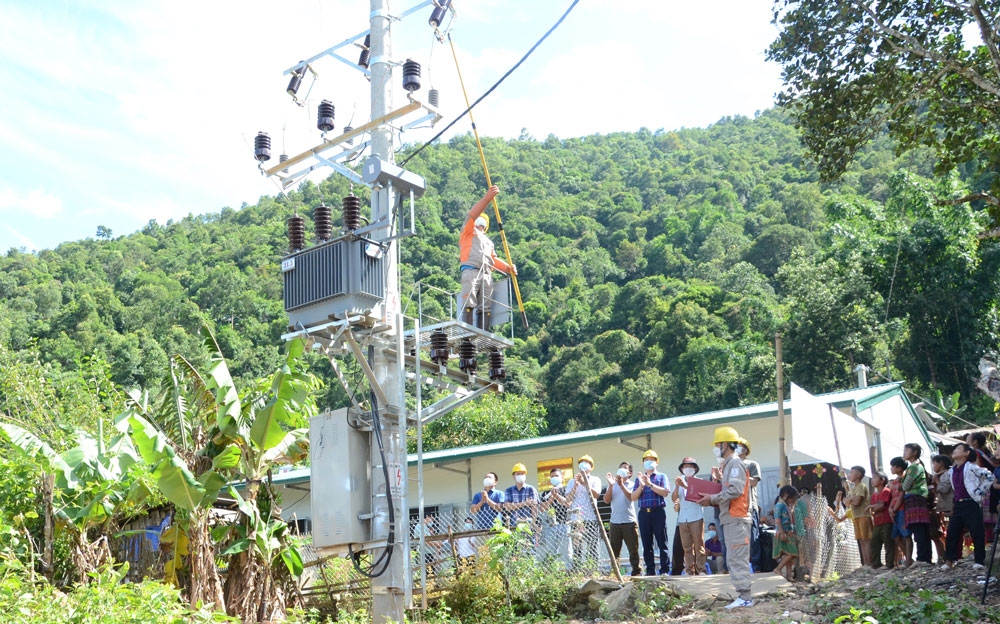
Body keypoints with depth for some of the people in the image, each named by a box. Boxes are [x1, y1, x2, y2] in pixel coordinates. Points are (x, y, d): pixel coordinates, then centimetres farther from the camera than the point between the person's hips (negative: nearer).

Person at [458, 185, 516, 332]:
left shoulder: (488, 241, 36)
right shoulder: (468, 232, 19)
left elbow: (494, 259, 25)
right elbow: (472, 215, 0)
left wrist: (508, 268, 5)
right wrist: (487, 198, -11)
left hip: (487, 275, 6)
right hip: (471, 271, -6)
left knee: (485, 308, -4)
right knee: (469, 305, -15)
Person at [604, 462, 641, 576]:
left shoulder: (631, 485, 5)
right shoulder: (612, 486, 13)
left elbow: (631, 497, -13)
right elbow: (606, 500, 1)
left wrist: (621, 484, -18)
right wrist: (610, 485, -9)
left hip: (629, 522, -2)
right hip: (615, 522, 2)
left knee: (633, 549, 2)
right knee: (614, 550, 2)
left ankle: (636, 571, 9)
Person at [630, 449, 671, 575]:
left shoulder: (661, 476, 10)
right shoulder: (639, 478, 18)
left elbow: (665, 492, -6)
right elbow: (633, 497, 9)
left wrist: (650, 484, -12)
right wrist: (641, 485, -6)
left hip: (658, 512, -3)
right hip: (644, 513, 3)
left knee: (662, 543, -5)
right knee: (647, 545, 3)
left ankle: (665, 571, -6)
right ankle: (650, 572, 5)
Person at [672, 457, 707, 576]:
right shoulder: (680, 482, 16)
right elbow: (674, 498, 8)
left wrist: (685, 486, -18)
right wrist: (677, 486, -7)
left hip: (696, 517, -3)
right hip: (682, 519, 3)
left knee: (699, 545, -5)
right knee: (687, 546, 1)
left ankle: (700, 569, -3)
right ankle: (689, 570, 2)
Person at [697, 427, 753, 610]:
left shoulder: (735, 463, -10)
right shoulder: (729, 464, 20)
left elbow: (735, 491, -20)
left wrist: (712, 499, -13)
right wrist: (712, 499, 7)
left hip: (736, 519, -10)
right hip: (731, 519, 10)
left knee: (737, 558, -10)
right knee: (734, 559, 10)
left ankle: (745, 597, -9)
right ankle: (743, 595, 13)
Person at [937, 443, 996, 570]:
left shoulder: (971, 468, -7)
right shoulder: (951, 471, 12)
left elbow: (989, 476, -12)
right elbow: (944, 487, 23)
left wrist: (981, 492, -11)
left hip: (972, 504, -7)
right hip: (958, 505, 7)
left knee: (977, 534, -2)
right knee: (952, 533, 3)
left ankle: (979, 561, 8)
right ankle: (950, 561, 7)